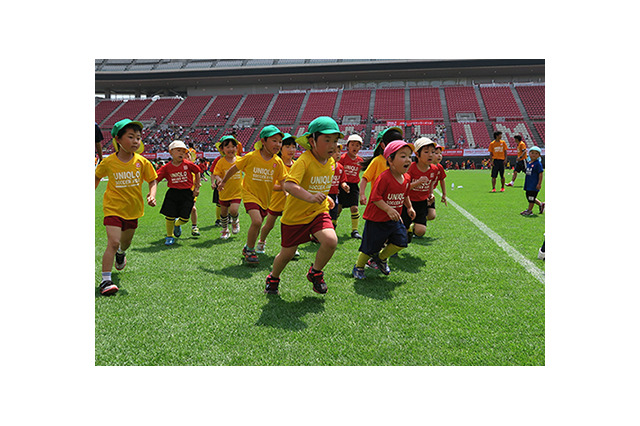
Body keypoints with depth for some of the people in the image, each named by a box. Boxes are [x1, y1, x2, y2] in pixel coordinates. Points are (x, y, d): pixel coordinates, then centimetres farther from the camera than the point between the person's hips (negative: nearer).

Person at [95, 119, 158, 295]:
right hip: (113, 208, -3)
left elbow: (152, 181, 3)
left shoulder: (142, 162, -8)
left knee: (126, 242, 22)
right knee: (113, 242, -17)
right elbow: (97, 176, 10)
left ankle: (121, 254, 59)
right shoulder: (108, 162, -10)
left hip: (133, 209, 3)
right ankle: (105, 280, -12)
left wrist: (152, 195, -14)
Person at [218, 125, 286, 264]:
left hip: (265, 197, 5)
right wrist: (223, 182, 11)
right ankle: (250, 250, -1)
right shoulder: (251, 157, -15)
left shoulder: (278, 162, -7)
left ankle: (248, 247, 42)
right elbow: (234, 169, 0)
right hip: (250, 193, -4)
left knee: (257, 224, 15)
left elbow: (282, 182, -1)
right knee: (257, 221, -23)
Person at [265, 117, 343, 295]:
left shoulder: (331, 162, -1)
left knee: (331, 240, -23)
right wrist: (310, 197, -53)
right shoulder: (303, 161, -24)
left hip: (319, 212, 4)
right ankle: (273, 278, 43)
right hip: (295, 214, -4)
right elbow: (288, 185, -41)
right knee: (287, 254, 10)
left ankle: (315, 272, 6)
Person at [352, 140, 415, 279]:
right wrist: (388, 209, -31)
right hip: (376, 219, -7)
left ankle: (381, 258, 28)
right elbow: (375, 197, -24)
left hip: (394, 219, 7)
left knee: (401, 242, 2)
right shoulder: (384, 178, -24)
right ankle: (358, 267, 29)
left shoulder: (406, 178, 1)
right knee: (370, 247, 4)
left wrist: (409, 207, 12)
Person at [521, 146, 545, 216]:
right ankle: (541, 204, 30)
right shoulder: (528, 163, 11)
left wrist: (539, 184, -19)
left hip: (534, 185, -9)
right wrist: (525, 171, 5)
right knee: (529, 196, 16)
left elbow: (540, 174, -16)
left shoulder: (538, 163, -13)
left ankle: (529, 210, 9)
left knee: (531, 198, -2)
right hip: (528, 184, 9)